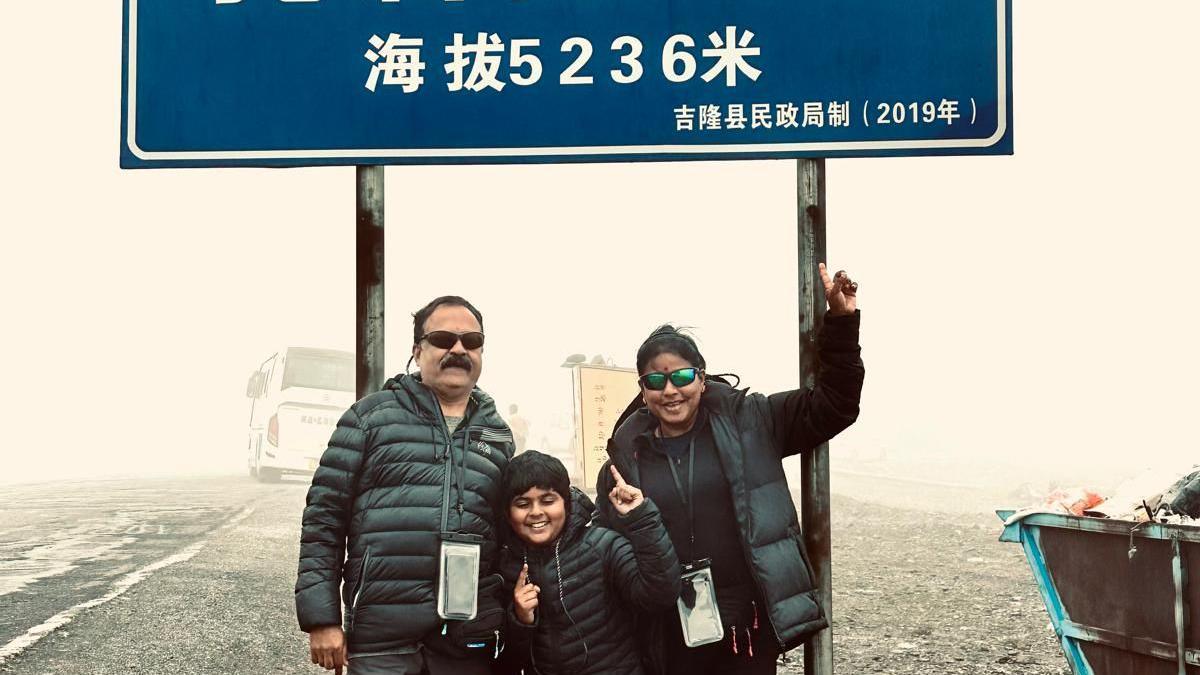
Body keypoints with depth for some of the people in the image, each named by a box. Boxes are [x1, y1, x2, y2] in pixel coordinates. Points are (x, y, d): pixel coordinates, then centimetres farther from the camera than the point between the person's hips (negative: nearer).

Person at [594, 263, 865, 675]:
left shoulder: (747, 423, 1)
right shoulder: (626, 456, 4)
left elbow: (831, 406, -1)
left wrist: (841, 322, -11)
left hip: (747, 624, -1)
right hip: (670, 636, 1)